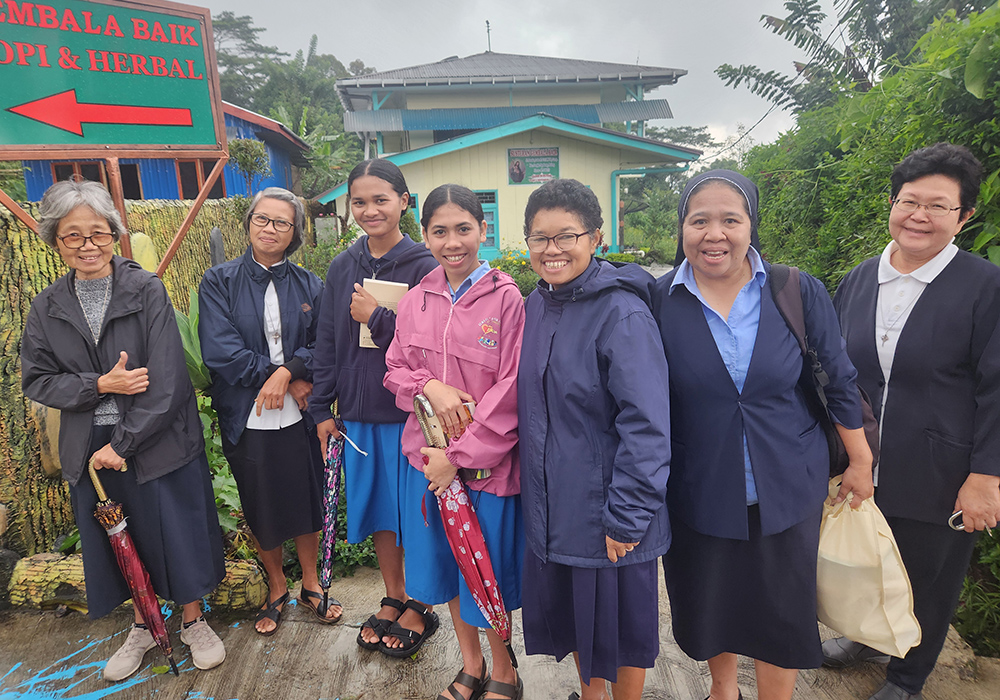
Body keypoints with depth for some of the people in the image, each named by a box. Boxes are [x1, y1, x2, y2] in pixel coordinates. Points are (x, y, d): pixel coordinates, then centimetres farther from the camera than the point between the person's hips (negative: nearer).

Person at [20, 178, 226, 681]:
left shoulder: (148, 291, -10)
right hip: (91, 450, 4)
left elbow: (166, 380, -14)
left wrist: (122, 444, -15)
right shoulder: (46, 308, 3)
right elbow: (36, 380, 3)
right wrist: (100, 385, -15)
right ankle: (144, 625, 40)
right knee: (119, 541, 16)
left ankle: (194, 622, 31)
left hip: (159, 443, -3)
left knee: (177, 530, 7)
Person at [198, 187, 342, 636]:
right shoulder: (219, 282, -2)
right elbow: (219, 350, -12)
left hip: (299, 415, 1)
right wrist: (281, 377, -15)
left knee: (307, 502, 12)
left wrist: (287, 371, -21)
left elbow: (321, 345, -4)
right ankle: (276, 588, 37)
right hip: (246, 419, -1)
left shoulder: (309, 286, 3)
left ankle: (311, 584, 35)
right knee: (260, 510, 14)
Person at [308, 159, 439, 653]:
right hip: (358, 412, 5)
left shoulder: (423, 266, -9)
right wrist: (322, 408, 7)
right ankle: (393, 599, 37)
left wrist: (376, 316, -17)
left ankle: (420, 607, 30)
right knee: (376, 508, 17)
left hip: (409, 411, -5)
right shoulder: (342, 268, 7)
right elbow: (326, 342, 9)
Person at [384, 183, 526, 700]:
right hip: (426, 457, 5)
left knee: (487, 577, 12)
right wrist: (429, 385, -13)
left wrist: (460, 455, -16)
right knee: (447, 569, 20)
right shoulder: (416, 300, 4)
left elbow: (511, 391, -15)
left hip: (486, 462, -5)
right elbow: (395, 370, 9)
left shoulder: (506, 299, -12)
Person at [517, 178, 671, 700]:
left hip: (608, 510, -6)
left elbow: (647, 425, -21)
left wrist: (627, 516, -20)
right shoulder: (535, 306, 3)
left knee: (621, 623, 16)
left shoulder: (621, 313, -20)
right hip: (551, 506, 7)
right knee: (573, 616, 23)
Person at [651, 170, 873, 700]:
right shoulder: (659, 301, -10)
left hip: (787, 490, 0)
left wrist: (860, 462, 9)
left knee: (781, 614, 15)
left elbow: (838, 382, 2)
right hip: (698, 492, 0)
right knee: (708, 606, 19)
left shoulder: (799, 293, -8)